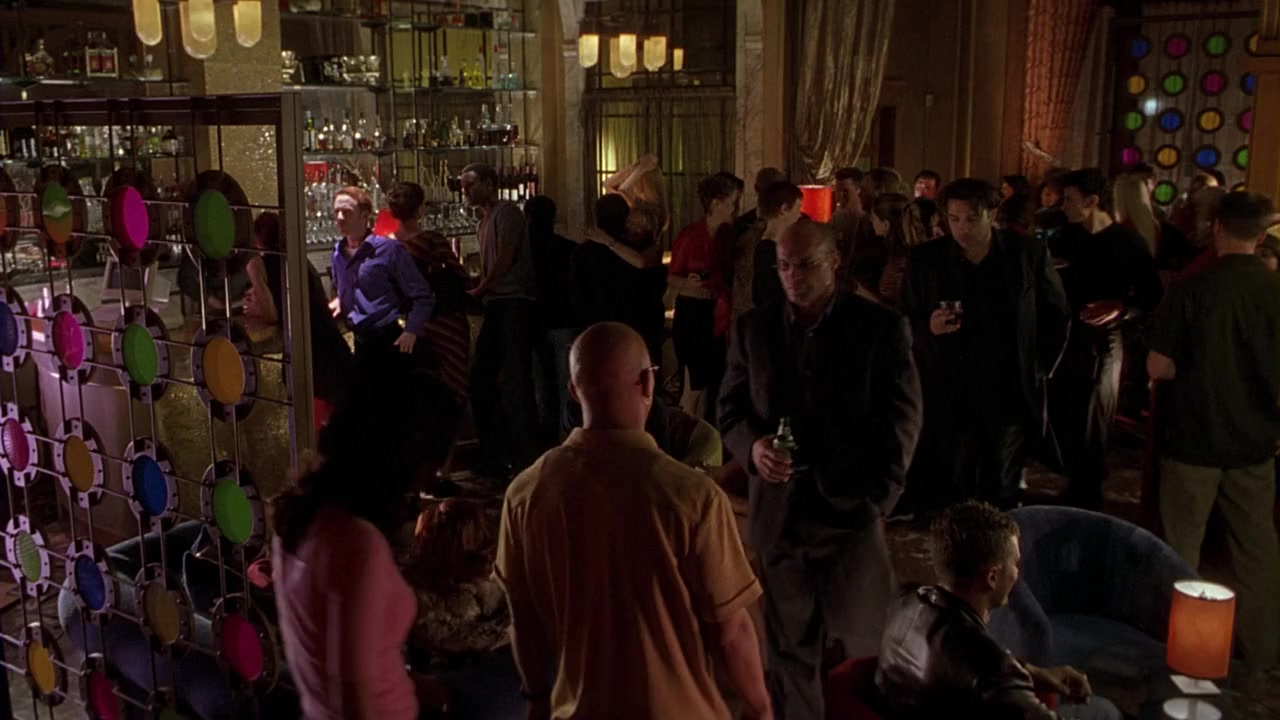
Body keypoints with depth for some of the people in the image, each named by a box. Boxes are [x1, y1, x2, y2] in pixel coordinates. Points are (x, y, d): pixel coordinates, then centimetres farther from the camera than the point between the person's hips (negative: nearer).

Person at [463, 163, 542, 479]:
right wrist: (473, 289, 8)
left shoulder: (506, 212, -4)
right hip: (497, 306, 10)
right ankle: (496, 457, 17)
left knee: (515, 381, -10)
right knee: (481, 379, 10)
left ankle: (526, 459, -5)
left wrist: (478, 291, -8)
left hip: (515, 302, -10)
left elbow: (505, 260, -13)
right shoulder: (484, 223, 24)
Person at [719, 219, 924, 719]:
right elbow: (731, 407, 9)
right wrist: (753, 445, -12)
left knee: (861, 645, 8)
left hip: (853, 512, -2)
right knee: (789, 649, 13)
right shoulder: (753, 327, 6)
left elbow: (901, 421, -1)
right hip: (779, 515, 3)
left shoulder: (882, 328, -2)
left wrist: (878, 499, -9)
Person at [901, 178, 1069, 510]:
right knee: (945, 497, 0)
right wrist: (928, 328, -14)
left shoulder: (1029, 254, 2)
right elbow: (905, 322, 7)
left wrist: (1038, 368, 7)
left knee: (1000, 495, 8)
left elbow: (1056, 315, 12)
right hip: (948, 398, 0)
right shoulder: (925, 259, 1)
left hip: (1010, 395, 0)